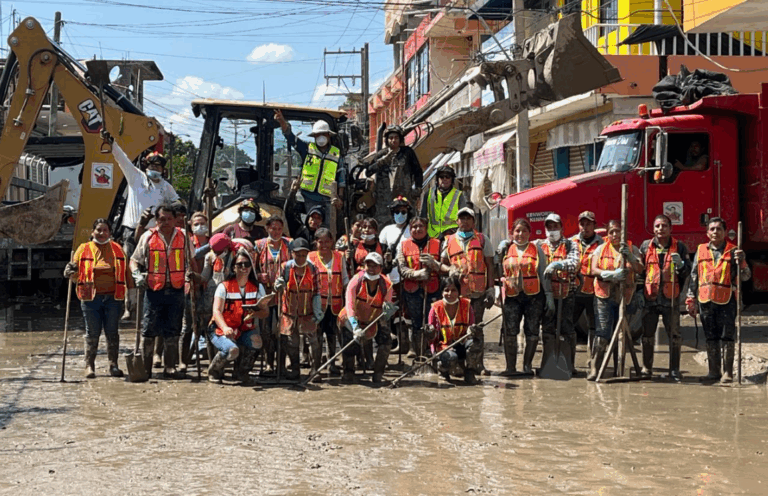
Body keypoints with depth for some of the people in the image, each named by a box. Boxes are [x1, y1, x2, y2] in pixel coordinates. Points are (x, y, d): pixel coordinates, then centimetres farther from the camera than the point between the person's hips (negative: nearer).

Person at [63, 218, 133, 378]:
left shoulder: (117, 249, 13)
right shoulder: (83, 249, 9)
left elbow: (126, 271, 14)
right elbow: (76, 273, 9)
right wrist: (71, 272, -14)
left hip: (113, 297, 1)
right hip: (91, 297, -1)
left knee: (112, 332, 3)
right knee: (92, 333, 1)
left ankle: (113, 365, 11)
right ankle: (89, 365, 11)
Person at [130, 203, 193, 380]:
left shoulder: (182, 237, 6)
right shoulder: (148, 237, 1)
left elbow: (189, 260, 19)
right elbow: (134, 260, 6)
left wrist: (189, 273, 2)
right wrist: (137, 274, -11)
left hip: (176, 290, 2)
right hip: (154, 290, -2)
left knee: (172, 332, 7)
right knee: (149, 330, 1)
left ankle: (170, 367, 14)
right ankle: (146, 367, 9)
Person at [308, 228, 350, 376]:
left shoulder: (340, 257, 6)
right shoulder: (311, 258, 0)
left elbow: (345, 279, 10)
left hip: (335, 302, 2)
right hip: (318, 302, -2)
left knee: (332, 333, 9)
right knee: (317, 333, -1)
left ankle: (332, 363, 19)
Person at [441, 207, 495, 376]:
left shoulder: (482, 240, 11)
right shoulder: (449, 241, 13)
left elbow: (489, 265, 9)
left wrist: (491, 289, 1)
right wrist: (451, 271, -6)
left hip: (478, 292, -1)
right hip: (457, 291, 1)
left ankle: (477, 363, 0)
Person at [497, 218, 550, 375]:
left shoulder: (536, 249, 9)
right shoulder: (506, 249, 12)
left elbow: (544, 273, 7)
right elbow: (498, 271, 21)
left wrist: (549, 295, 2)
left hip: (534, 296, -1)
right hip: (512, 296, 1)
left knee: (532, 332, 1)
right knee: (510, 331, -8)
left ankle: (527, 365, 13)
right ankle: (510, 366, -2)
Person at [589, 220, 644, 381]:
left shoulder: (632, 249, 10)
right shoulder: (601, 249, 9)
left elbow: (639, 269, -5)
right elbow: (593, 270, -2)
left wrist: (629, 256, -22)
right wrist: (612, 274, -18)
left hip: (624, 297, 2)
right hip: (605, 296, -2)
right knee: (602, 334, -12)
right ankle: (594, 368, -13)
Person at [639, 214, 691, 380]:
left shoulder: (679, 247, 6)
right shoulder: (645, 246, 9)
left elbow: (688, 272, 5)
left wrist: (680, 265, -15)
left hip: (670, 298, -1)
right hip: (650, 298, 1)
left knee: (674, 335, 0)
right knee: (647, 334, 6)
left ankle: (674, 370, 7)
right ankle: (647, 368, 17)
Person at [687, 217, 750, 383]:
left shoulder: (733, 251, 4)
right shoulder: (700, 250, 12)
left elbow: (745, 276, 1)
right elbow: (694, 277, 14)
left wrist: (741, 261, -18)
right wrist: (691, 299, 10)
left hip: (726, 301, -3)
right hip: (705, 301, 3)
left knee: (727, 338, -2)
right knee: (711, 338, 8)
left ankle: (727, 372, 6)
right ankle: (714, 371, 16)